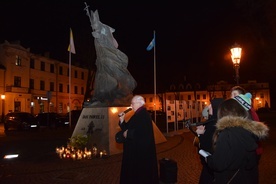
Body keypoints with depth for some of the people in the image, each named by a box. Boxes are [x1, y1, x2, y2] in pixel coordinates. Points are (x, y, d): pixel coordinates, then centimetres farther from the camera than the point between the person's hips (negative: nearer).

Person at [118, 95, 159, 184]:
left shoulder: (144, 115, -19)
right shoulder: (138, 115, 11)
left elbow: (142, 132, -31)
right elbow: (128, 127, 13)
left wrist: (128, 133, -20)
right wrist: (122, 120, -3)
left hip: (141, 150, -10)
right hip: (135, 149, 10)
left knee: (141, 173, 4)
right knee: (134, 171, 20)